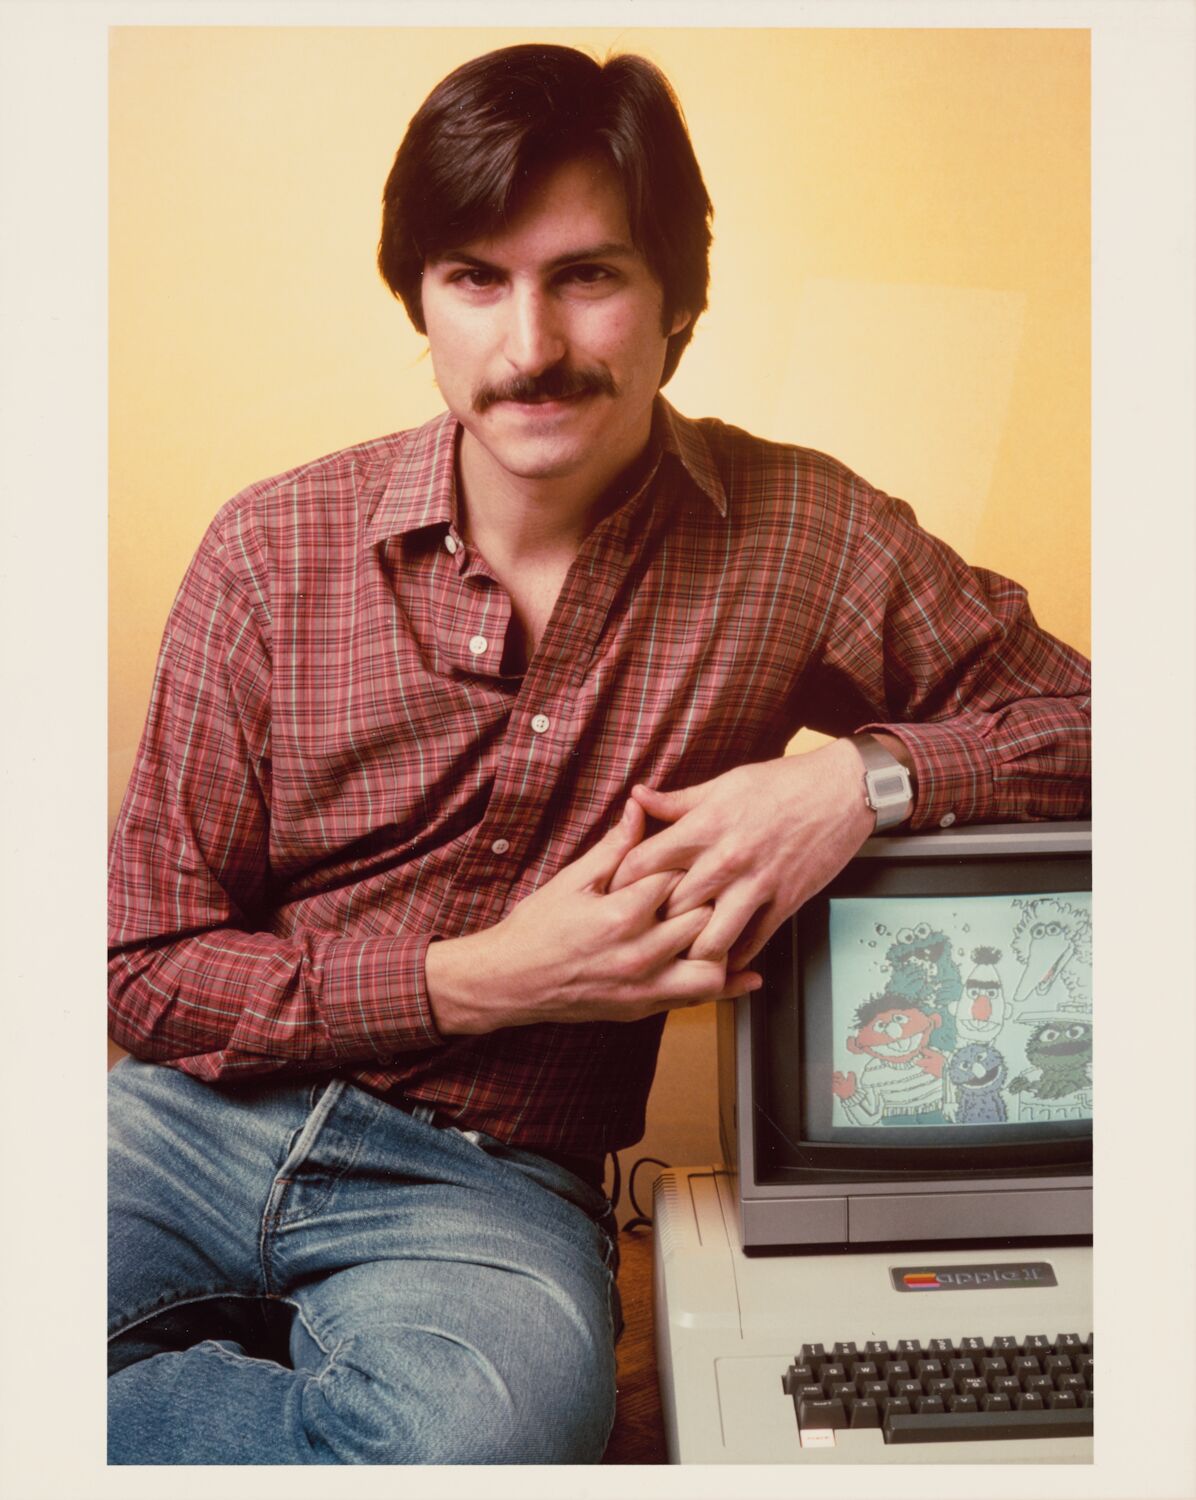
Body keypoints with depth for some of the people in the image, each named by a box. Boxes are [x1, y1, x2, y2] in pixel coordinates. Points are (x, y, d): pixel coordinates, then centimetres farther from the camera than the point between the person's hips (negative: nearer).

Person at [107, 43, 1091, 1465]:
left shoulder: (801, 537, -2)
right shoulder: (273, 551, -2)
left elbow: (1080, 714, 3)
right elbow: (149, 969, -1)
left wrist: (866, 775, -17)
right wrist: (482, 980, -13)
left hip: (488, 1186, 0)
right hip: (201, 1119, 1)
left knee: (489, 1429, -33)